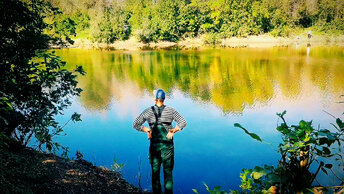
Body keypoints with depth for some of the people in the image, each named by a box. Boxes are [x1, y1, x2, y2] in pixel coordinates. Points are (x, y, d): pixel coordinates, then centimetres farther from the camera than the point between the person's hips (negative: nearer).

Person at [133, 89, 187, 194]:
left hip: (154, 145, 1)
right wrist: (173, 130, -2)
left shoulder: (147, 111, -1)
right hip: (167, 146, -1)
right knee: (168, 172, 9)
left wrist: (147, 130, 7)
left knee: (155, 172, 12)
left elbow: (135, 124, 2)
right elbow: (183, 123, -4)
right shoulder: (170, 110, -2)